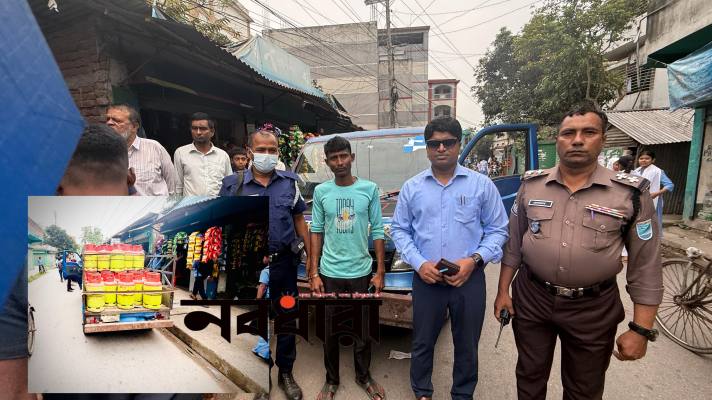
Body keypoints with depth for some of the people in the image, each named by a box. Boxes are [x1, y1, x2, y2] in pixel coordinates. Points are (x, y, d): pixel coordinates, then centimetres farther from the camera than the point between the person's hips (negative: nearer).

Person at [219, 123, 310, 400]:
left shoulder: (290, 182, 2)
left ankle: (286, 374, 32)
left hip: (284, 261, 1)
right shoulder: (233, 184, -1)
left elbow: (299, 220, 7)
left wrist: (310, 255, 5)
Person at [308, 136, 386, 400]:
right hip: (330, 273, 0)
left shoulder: (369, 189, -4)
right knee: (330, 331, 14)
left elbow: (377, 231, -1)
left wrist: (380, 272, -2)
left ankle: (364, 377, 38)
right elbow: (316, 232, 2)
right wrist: (313, 273, -1)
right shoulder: (321, 192, -2)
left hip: (361, 272, 0)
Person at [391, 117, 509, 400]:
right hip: (426, 280, 1)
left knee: (467, 345, 15)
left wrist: (475, 259, -13)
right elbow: (400, 230, 6)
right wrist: (419, 263, -9)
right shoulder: (411, 187, 4)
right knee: (423, 342, 14)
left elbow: (497, 230, 2)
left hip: (469, 280, 0)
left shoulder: (482, 184, 0)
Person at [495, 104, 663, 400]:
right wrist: (503, 290, 3)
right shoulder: (531, 185, -3)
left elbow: (645, 267, -5)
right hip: (530, 299, 2)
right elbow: (513, 243, 4)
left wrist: (641, 329, -7)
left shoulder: (632, 194, -9)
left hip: (593, 309, -1)